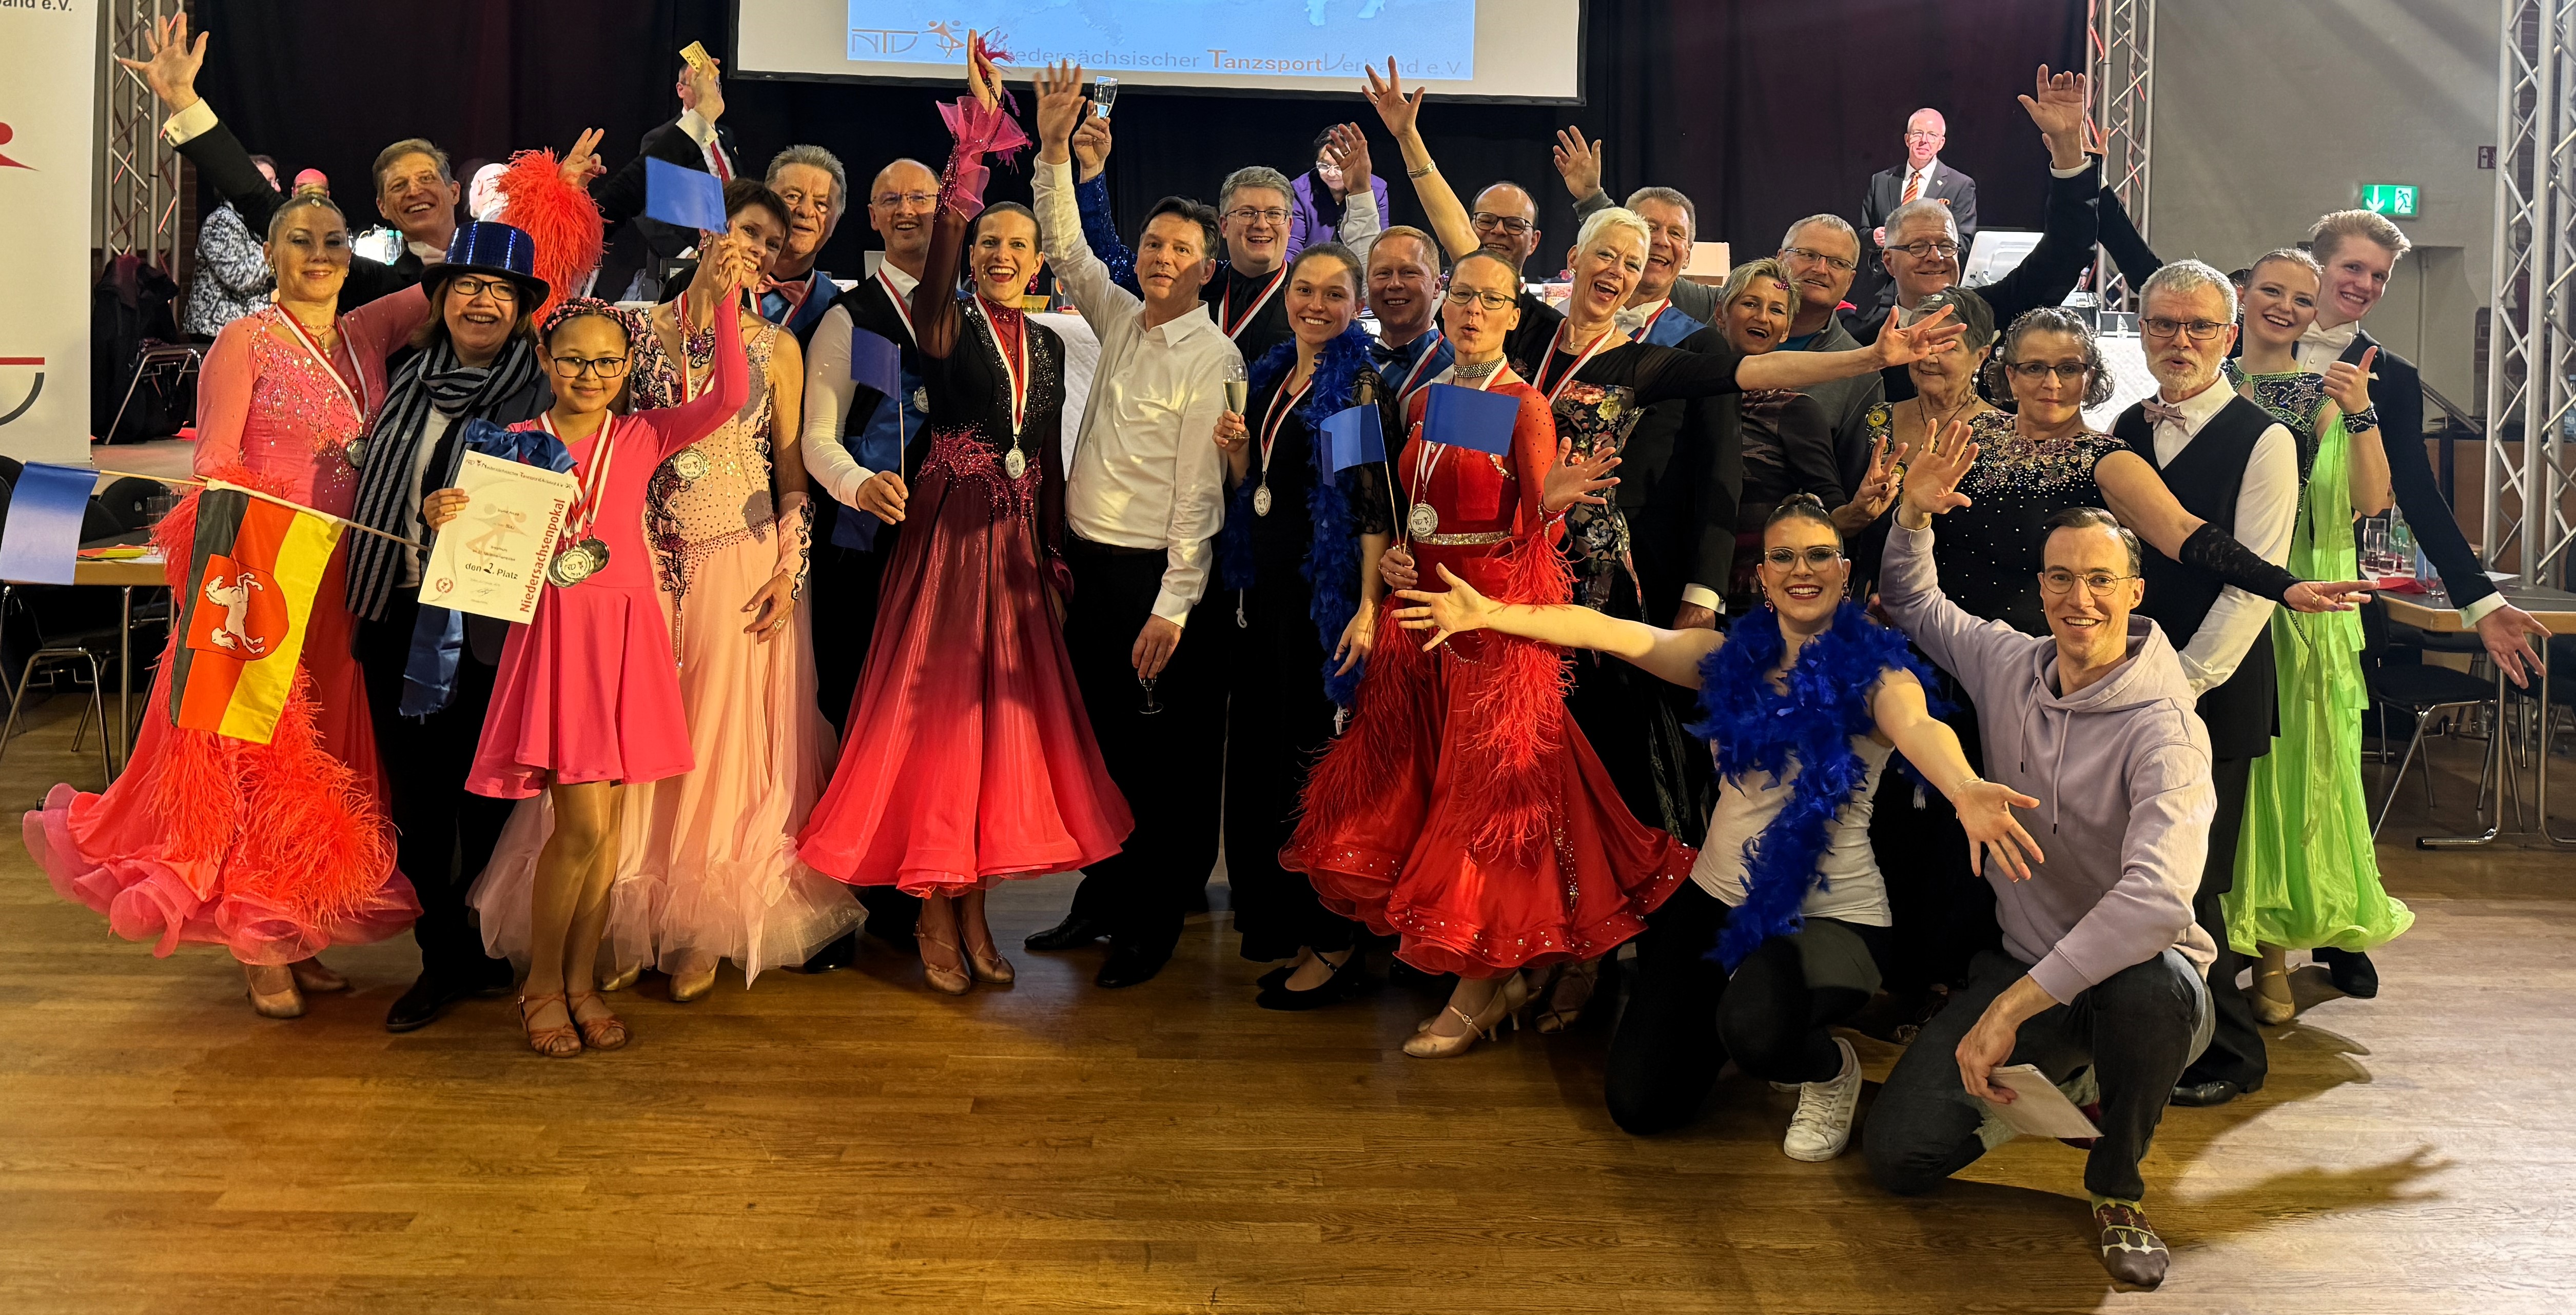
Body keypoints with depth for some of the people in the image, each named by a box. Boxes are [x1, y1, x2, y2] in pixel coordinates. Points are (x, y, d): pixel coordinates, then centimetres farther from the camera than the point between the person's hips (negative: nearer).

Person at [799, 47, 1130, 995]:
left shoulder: (1048, 344, 12)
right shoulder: (947, 325, -3)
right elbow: (938, 262, -24)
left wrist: (1054, 553, 11)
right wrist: (973, 142, -31)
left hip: (1016, 545, 5)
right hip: (946, 535, -5)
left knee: (1001, 719, 7)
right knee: (936, 713, -2)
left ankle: (974, 913, 18)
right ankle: (935, 917, 10)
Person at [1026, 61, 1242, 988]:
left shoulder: (1211, 358, -11)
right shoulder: (1120, 319, 9)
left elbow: (1197, 492, -14)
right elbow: (1066, 246, 14)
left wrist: (1172, 608, -17)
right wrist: (1054, 148, 1)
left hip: (1152, 576, -7)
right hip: (1086, 562, 7)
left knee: (1158, 753, 3)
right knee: (1095, 737, 14)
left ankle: (1153, 922, 16)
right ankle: (1102, 898, 28)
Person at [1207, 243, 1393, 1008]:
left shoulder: (1358, 386, -8)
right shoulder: (1268, 377, 14)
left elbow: (1373, 505, -16)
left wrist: (1367, 606, -23)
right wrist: (1236, 452, -1)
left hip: (1323, 592, -8)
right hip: (1264, 586, 8)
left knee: (1317, 754, -3)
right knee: (1260, 750, 12)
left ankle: (1333, 945, 8)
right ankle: (1282, 922, 26)